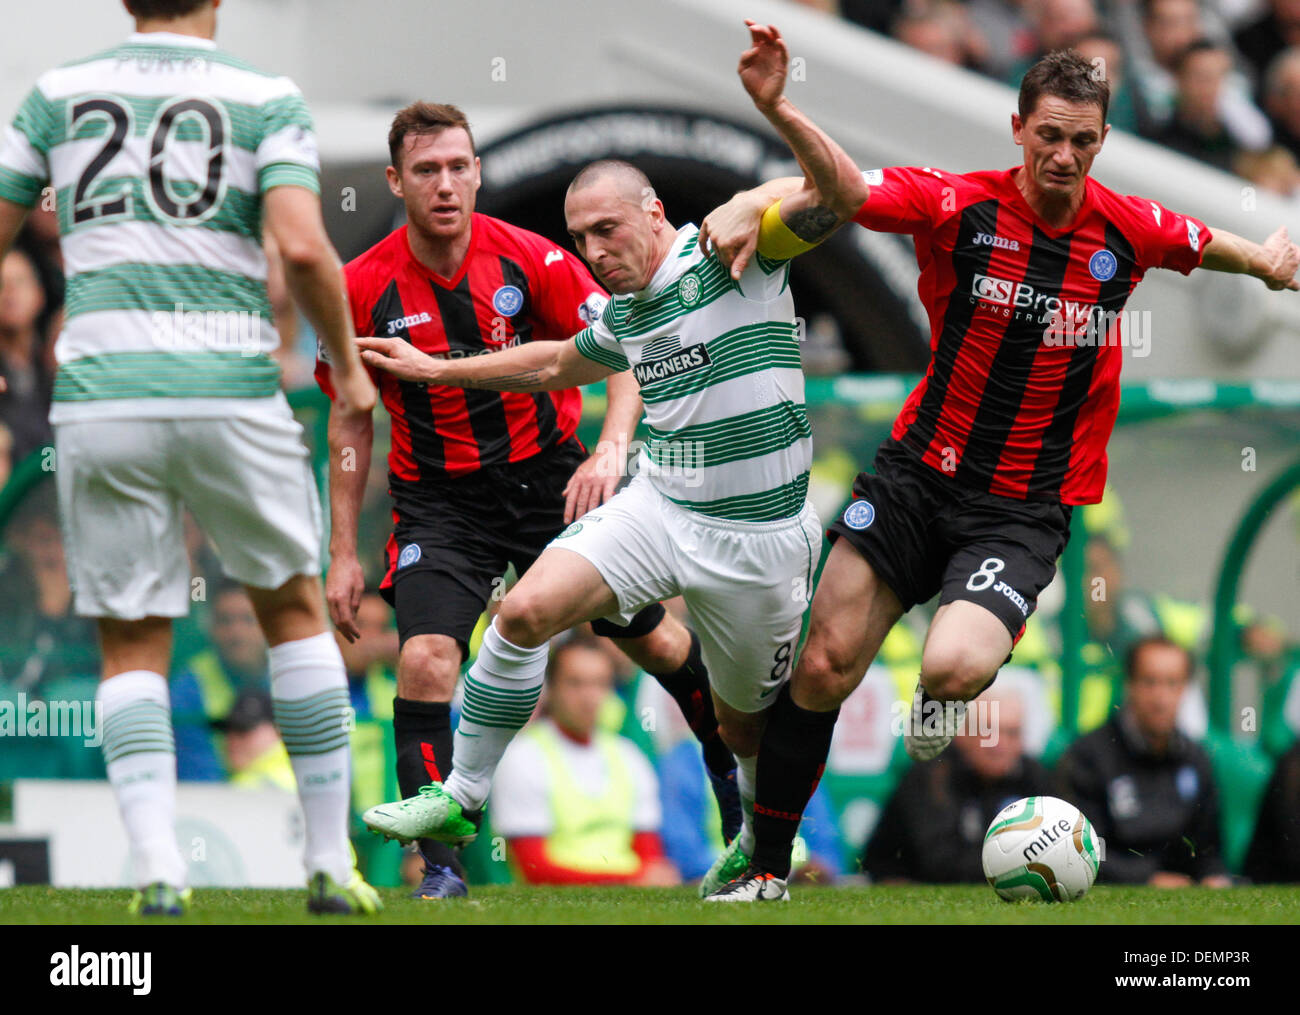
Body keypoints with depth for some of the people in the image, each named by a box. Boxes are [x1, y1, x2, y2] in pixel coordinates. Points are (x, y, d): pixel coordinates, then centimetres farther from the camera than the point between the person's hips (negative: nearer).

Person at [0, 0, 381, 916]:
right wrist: (349, 365, 2)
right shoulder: (269, 100, 2)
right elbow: (303, 247, -12)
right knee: (296, 612, 18)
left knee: (133, 649, 10)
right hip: (230, 391, -1)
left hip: (101, 395, 1)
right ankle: (331, 864, 17)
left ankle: (158, 867, -10)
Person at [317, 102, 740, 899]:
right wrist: (344, 552, -1)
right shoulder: (363, 289, -11)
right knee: (426, 660, -22)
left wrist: (610, 452, -27)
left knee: (652, 636, 10)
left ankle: (730, 762, 41)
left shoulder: (531, 260, -13)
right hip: (438, 498, -1)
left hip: (549, 475, 1)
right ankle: (439, 869, -17)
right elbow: (351, 421, 1)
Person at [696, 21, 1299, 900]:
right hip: (919, 476, 1)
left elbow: (1212, 244, 21)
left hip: (1025, 510, -1)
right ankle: (768, 868, 17)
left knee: (956, 667, -27)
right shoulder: (961, 206, -10)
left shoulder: (1131, 232, -4)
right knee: (823, 667, -2)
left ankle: (943, 696, 13)